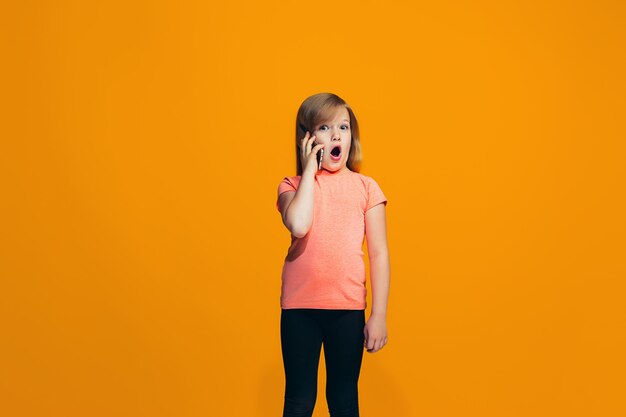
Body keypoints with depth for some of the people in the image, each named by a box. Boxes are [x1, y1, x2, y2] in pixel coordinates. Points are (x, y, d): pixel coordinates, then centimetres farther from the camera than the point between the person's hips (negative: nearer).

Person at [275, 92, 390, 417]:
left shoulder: (365, 187, 2)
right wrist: (310, 170, -10)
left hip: (348, 308, 0)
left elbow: (379, 253, 1)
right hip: (299, 307, 0)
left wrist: (379, 315, -3)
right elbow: (298, 225, -21)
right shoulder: (293, 186, 2)